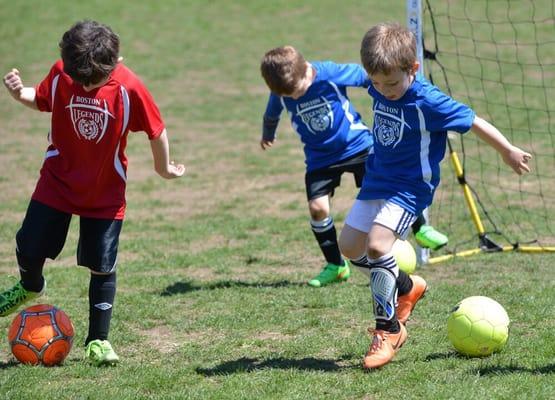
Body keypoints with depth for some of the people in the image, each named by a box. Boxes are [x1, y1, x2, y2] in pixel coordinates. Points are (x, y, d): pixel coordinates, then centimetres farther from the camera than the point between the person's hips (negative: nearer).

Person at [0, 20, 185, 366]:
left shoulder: (129, 88, -21)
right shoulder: (61, 74, -13)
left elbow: (156, 131, -8)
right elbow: (41, 100, 7)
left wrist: (164, 168, 6)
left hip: (106, 192, -2)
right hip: (57, 182, 2)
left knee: (103, 266, 2)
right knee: (29, 248, 3)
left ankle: (98, 341, 16)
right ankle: (30, 287, 39)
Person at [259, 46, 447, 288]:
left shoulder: (331, 74, -23)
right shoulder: (280, 94, -13)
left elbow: (367, 77, -9)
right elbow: (271, 116, 10)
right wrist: (267, 136, 31)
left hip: (357, 143, -2)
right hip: (320, 157, 2)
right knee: (317, 207, -12)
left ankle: (421, 230, 21)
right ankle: (336, 265, 5)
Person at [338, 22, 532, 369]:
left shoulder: (427, 102, -23)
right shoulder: (378, 91, -4)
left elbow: (473, 122, -13)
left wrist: (509, 152, -4)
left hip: (410, 187, -8)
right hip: (377, 180, 8)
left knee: (377, 244, -25)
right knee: (350, 246, 9)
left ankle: (389, 328, -12)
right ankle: (407, 287, 32)